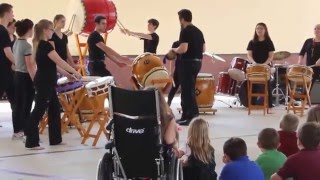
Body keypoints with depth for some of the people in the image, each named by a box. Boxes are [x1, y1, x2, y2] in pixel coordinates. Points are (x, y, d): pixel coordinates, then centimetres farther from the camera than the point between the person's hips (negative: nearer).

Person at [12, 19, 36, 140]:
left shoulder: (16, 43, 9)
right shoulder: (27, 45, -18)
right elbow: (30, 67, -19)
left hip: (17, 76, 9)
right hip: (25, 77, -9)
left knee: (18, 104, 12)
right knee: (26, 106, -1)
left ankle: (18, 130, 18)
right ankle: (25, 131, 4)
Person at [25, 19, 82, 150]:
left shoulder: (40, 44, 12)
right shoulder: (45, 45, -18)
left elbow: (52, 64, 17)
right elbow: (59, 61, -19)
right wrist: (75, 72, -10)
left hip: (46, 82, 10)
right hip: (44, 83, -10)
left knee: (54, 109, 14)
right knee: (39, 110, -5)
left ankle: (55, 139, 20)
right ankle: (31, 142, -1)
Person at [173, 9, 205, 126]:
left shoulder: (185, 31, -14)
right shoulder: (198, 31, 12)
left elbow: (183, 49, -24)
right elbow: (203, 49, 15)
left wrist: (174, 50, -5)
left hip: (188, 62, -9)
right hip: (197, 62, 9)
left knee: (187, 90, -6)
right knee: (188, 89, 15)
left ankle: (194, 116, -8)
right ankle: (187, 115, 20)